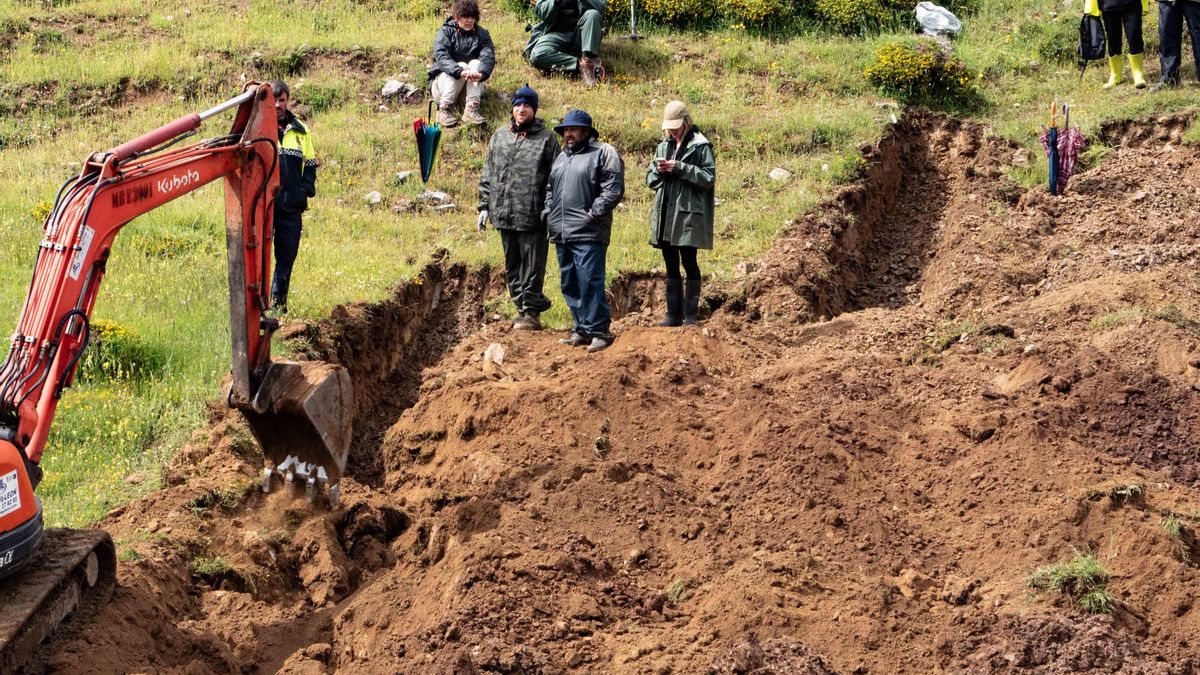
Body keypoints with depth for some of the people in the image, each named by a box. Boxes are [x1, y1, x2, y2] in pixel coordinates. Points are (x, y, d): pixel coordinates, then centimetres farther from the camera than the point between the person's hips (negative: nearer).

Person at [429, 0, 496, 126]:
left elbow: (489, 57, -17)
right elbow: (441, 57, -24)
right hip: (442, 80, -3)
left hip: (470, 87, 3)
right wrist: (460, 72, -44)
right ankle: (444, 110, -38)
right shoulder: (445, 32, -7)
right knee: (461, 66, -30)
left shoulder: (481, 34, 1)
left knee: (476, 63, -24)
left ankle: (471, 109, -38)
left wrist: (481, 74, -41)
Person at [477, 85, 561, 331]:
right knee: (512, 266, 12)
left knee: (532, 266, -2)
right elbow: (488, 174, 17)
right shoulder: (500, 136, 13)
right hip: (504, 215, 5)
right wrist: (484, 206, 10)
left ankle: (531, 312, 5)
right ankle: (522, 307, 23)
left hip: (532, 216, -5)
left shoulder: (546, 138, -1)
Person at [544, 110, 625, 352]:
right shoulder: (561, 158, 22)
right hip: (561, 233, 8)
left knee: (590, 283, -11)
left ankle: (599, 331, -6)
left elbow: (613, 189, -11)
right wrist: (547, 213, 15)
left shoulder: (603, 154, -3)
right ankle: (582, 329, 17)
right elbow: (550, 189, 30)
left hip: (588, 233, -8)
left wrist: (594, 213, -16)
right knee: (570, 285, 10)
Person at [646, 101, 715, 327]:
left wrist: (680, 168, -17)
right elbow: (650, 179, 18)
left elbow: (708, 177, -11)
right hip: (665, 213, 6)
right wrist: (659, 171, -4)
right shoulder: (663, 147, 16)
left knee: (689, 263, -3)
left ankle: (691, 315, 1)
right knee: (671, 264, 9)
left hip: (688, 213, -6)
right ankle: (673, 314, 14)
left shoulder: (700, 147, -3)